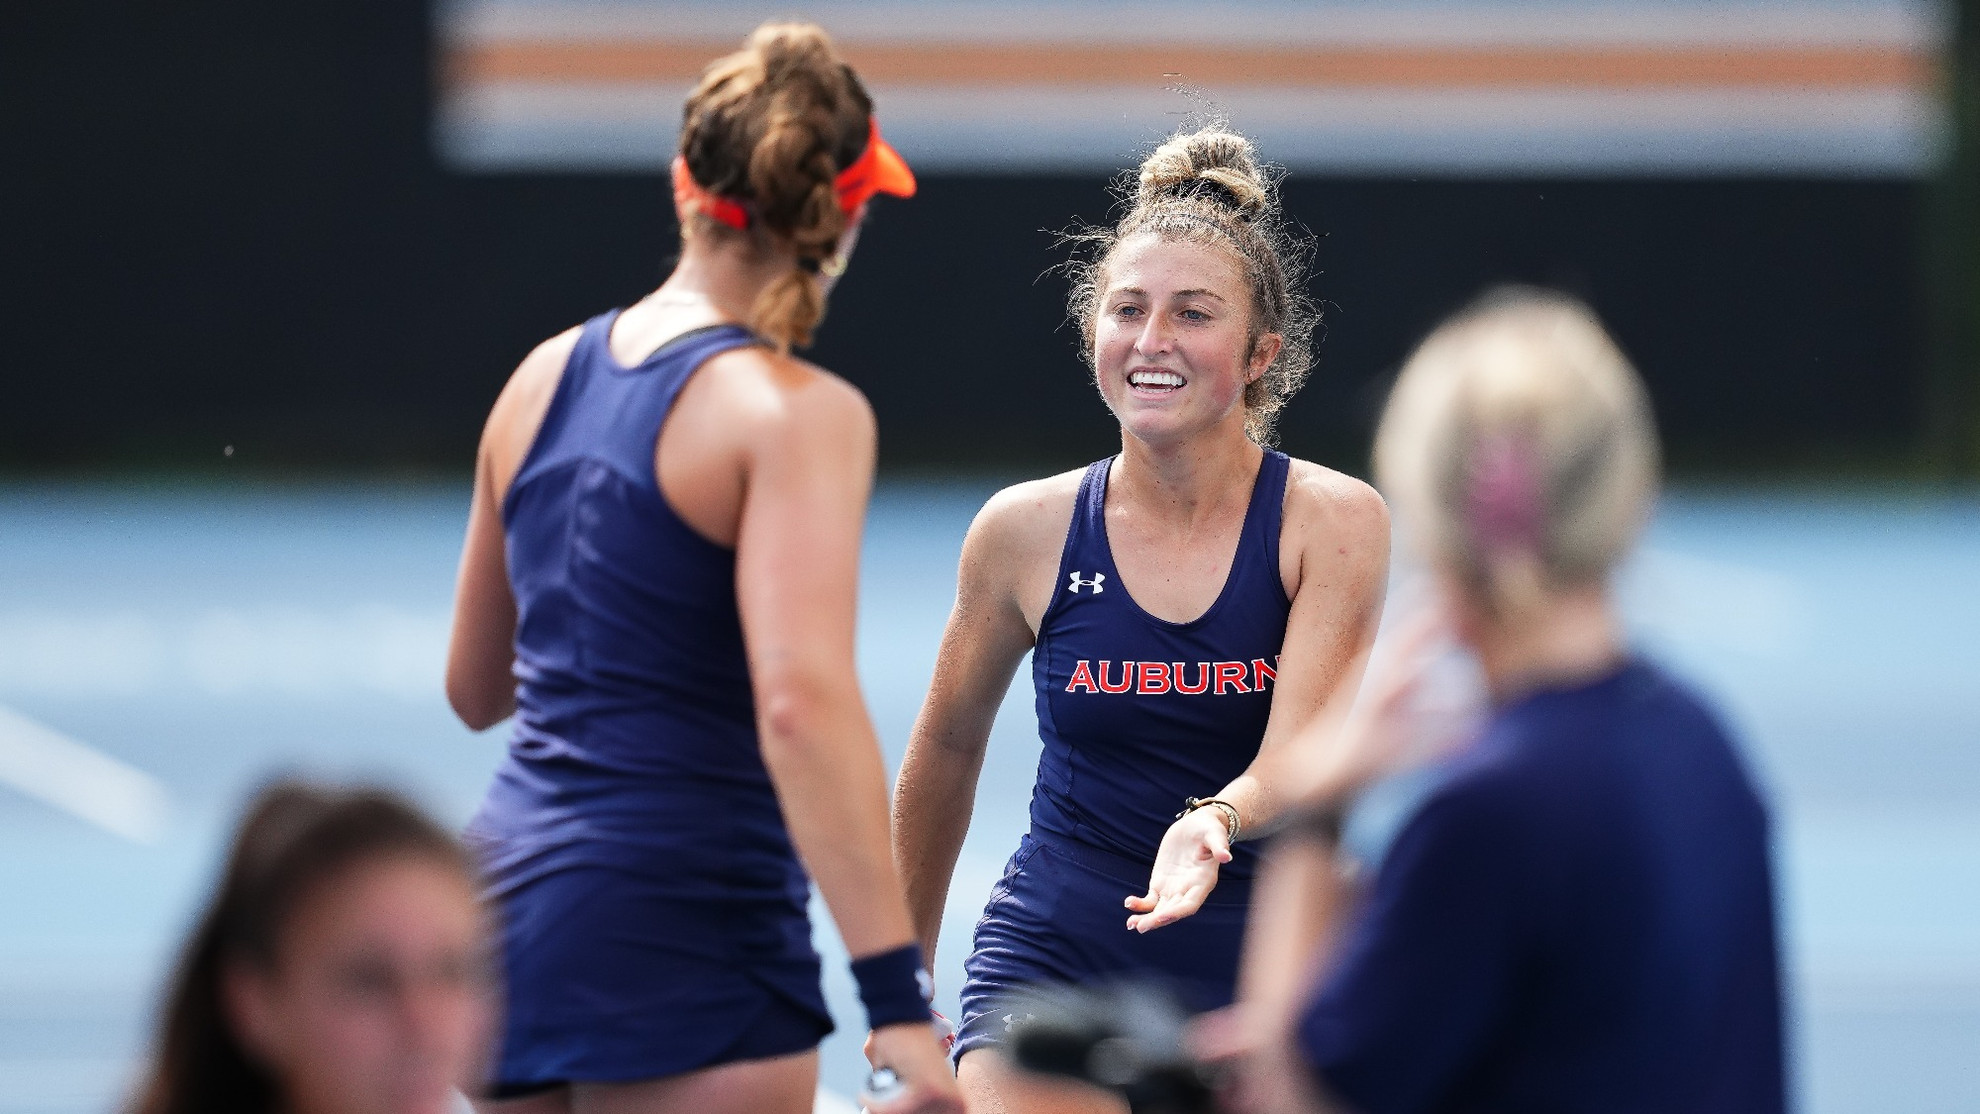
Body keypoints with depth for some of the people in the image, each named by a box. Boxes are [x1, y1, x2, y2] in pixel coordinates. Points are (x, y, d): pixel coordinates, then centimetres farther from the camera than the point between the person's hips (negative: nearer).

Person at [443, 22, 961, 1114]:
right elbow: (801, 700, -23)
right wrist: (896, 1001, -27)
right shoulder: (799, 412, -10)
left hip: (509, 883, 7)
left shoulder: (546, 373, 11)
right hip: (681, 931, -7)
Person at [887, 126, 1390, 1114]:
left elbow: (1298, 752, -19)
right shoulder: (1026, 530, -2)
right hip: (1052, 960, 0)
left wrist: (1216, 824, -41)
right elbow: (947, 748, 12)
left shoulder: (1333, 522, -8)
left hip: (1256, 987, 0)